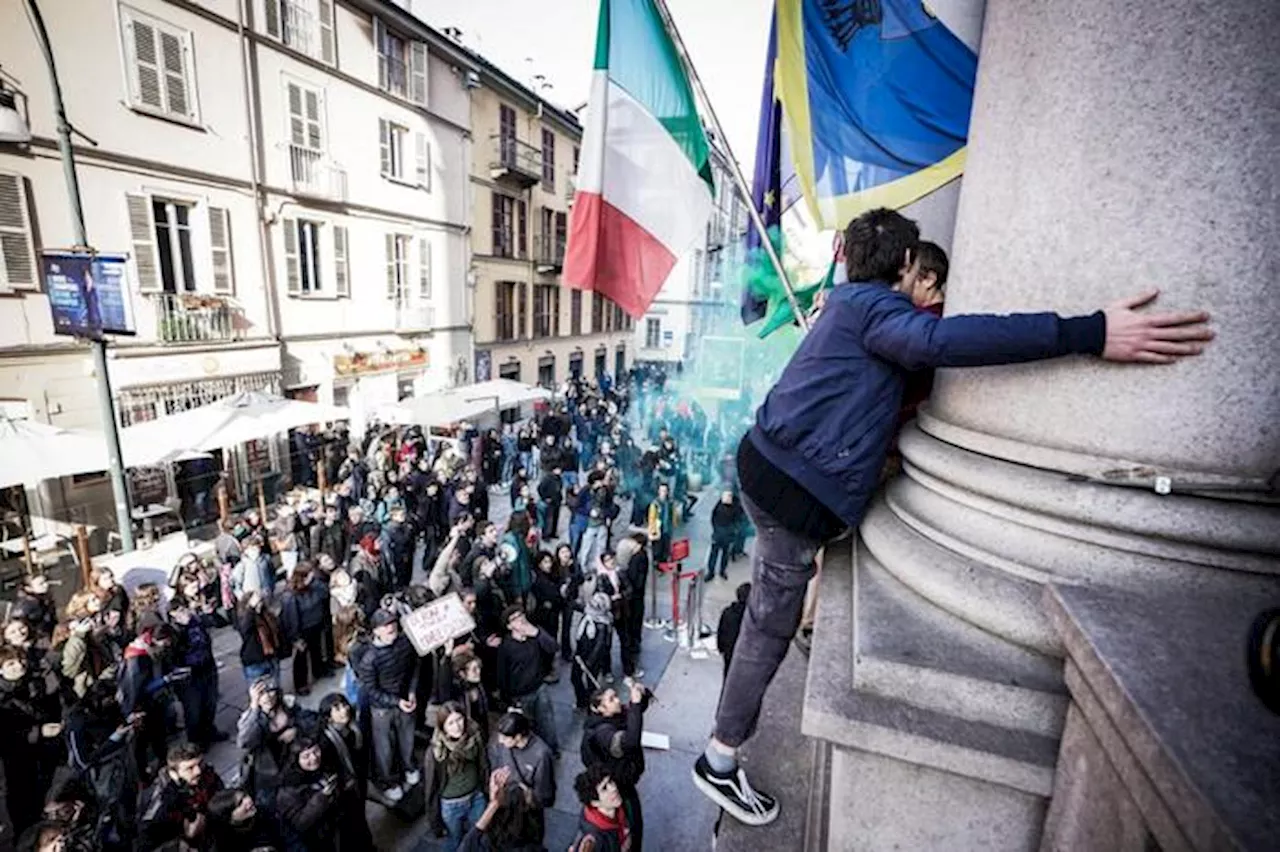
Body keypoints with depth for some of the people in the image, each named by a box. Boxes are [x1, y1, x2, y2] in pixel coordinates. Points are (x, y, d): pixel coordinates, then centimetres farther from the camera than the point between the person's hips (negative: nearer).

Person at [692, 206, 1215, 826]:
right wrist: (1091, 333, -33)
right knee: (770, 627, 3)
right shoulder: (876, 304, -11)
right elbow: (939, 340, -31)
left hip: (766, 462, 10)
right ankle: (720, 761, 18)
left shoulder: (849, 302, 20)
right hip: (796, 491, -9)